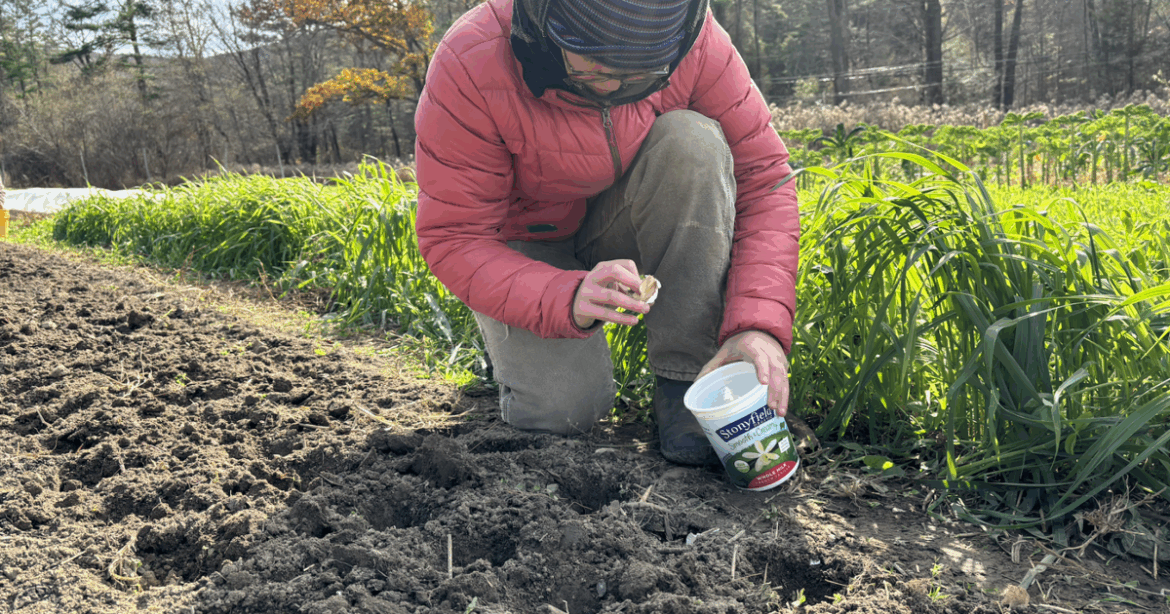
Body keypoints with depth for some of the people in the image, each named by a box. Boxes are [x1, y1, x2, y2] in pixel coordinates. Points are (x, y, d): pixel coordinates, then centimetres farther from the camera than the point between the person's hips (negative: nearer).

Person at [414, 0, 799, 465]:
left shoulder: (694, 42, -23)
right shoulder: (470, 66, -30)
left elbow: (762, 174, -20)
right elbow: (452, 239, -25)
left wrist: (760, 324, -34)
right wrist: (568, 298, -43)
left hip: (624, 227, 3)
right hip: (528, 247, -2)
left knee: (692, 141, -29)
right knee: (563, 410, -25)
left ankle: (685, 378, -21)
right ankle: (512, 341, 12)